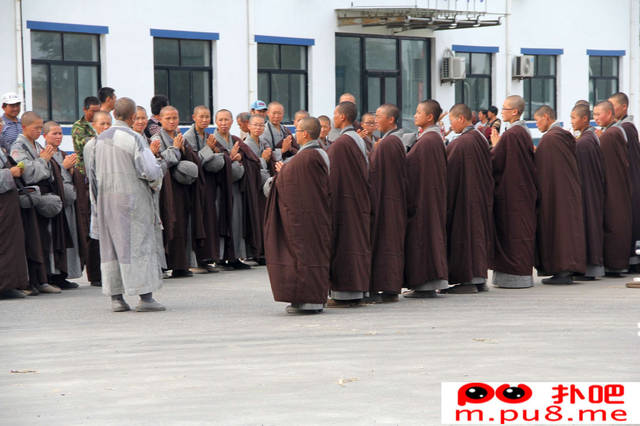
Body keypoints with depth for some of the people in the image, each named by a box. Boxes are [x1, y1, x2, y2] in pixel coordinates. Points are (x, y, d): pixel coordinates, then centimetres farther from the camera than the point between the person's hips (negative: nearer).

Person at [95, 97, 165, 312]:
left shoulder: (101, 139, 7)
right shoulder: (133, 139, -14)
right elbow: (150, 170, -15)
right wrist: (155, 183, 6)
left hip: (106, 198, 6)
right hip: (131, 197, -6)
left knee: (112, 244, 9)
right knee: (138, 243, -2)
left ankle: (116, 297, 9)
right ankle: (145, 297, -4)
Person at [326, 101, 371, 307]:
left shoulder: (340, 143, -16)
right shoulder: (359, 141, 11)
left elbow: (332, 175, -16)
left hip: (344, 200, -9)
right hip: (360, 200, 9)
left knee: (343, 242, -6)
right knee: (358, 241, 10)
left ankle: (344, 294, -5)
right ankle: (358, 292, 14)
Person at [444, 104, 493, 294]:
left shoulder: (459, 144, -18)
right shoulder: (481, 139, 7)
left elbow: (450, 174, -15)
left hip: (464, 198, -8)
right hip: (483, 197, 8)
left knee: (465, 233, -3)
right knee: (479, 233, 12)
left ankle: (469, 279, -3)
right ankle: (480, 279, 16)